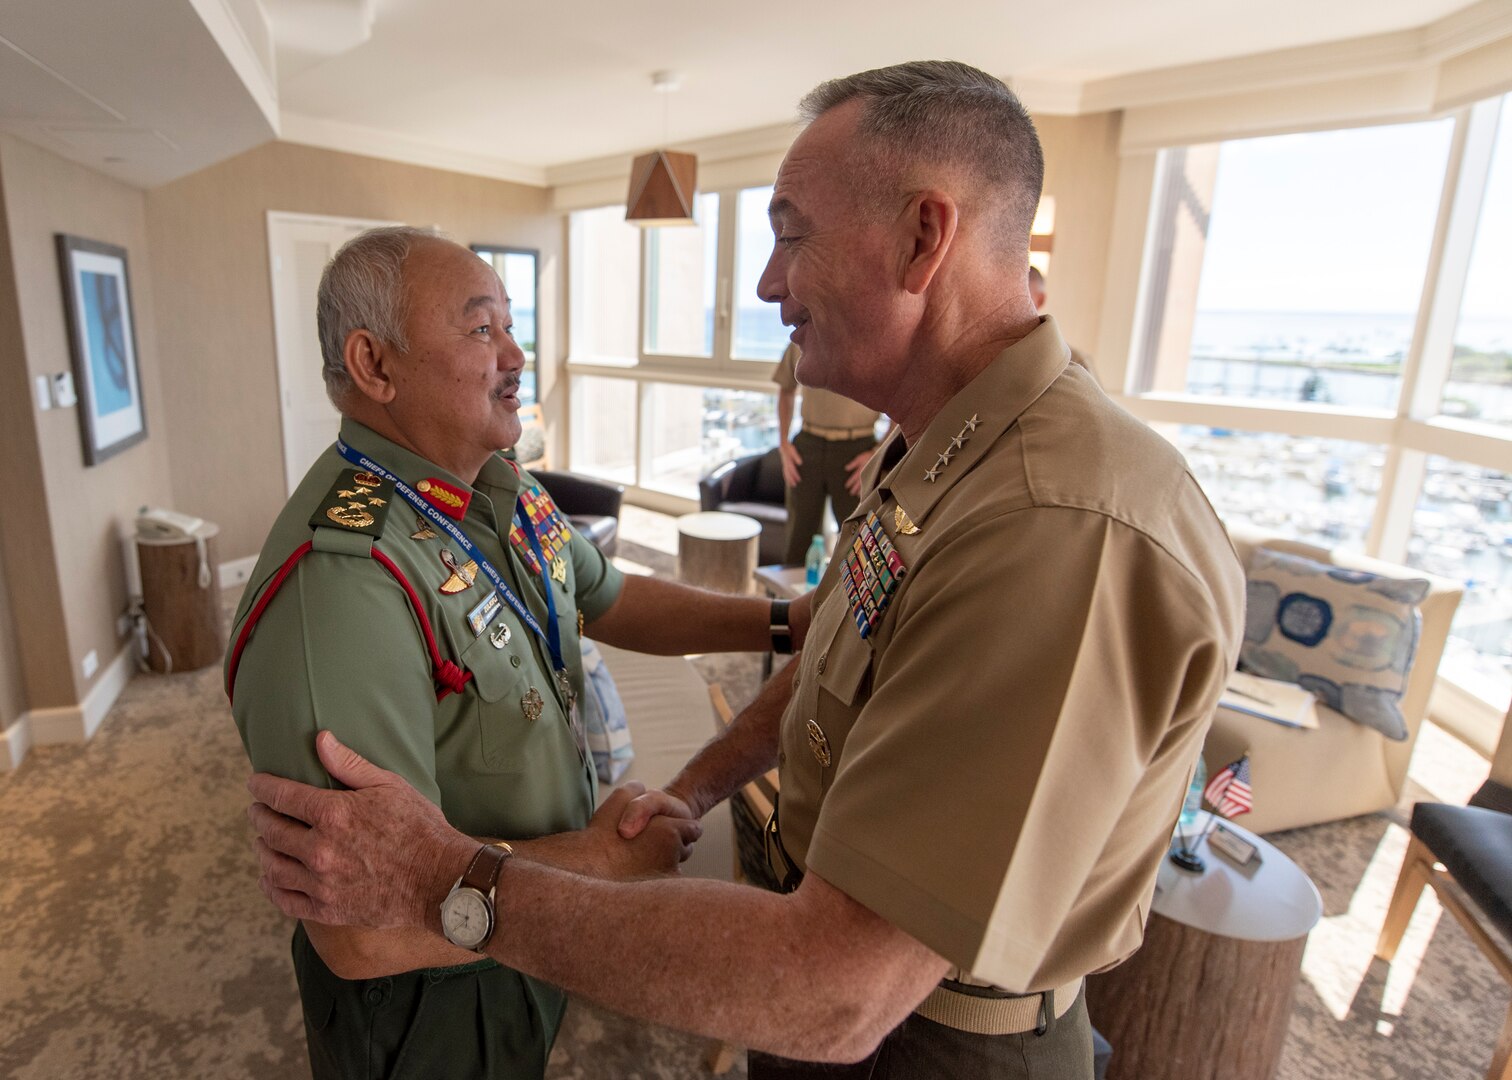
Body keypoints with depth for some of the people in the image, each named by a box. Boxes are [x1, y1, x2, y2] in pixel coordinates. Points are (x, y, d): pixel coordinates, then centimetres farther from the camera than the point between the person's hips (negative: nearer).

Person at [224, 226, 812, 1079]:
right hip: (426, 991, -7)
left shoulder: (508, 494, -4)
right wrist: (600, 857, -23)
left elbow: (611, 600, 7)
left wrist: (784, 622, -4)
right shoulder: (341, 582, -35)